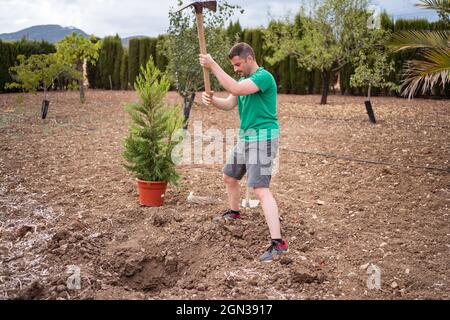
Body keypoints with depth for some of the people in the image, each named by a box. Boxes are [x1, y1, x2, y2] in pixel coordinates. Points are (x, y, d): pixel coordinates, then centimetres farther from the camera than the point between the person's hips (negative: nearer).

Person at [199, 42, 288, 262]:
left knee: (260, 189, -19)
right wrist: (211, 100, -12)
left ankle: (278, 242, -21)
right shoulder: (244, 79, 15)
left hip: (262, 138, -10)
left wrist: (213, 66, -25)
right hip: (245, 138, 10)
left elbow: (235, 89, -30)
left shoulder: (264, 76, -16)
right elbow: (228, 104, 8)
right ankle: (234, 213, 48)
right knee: (229, 177, 23)